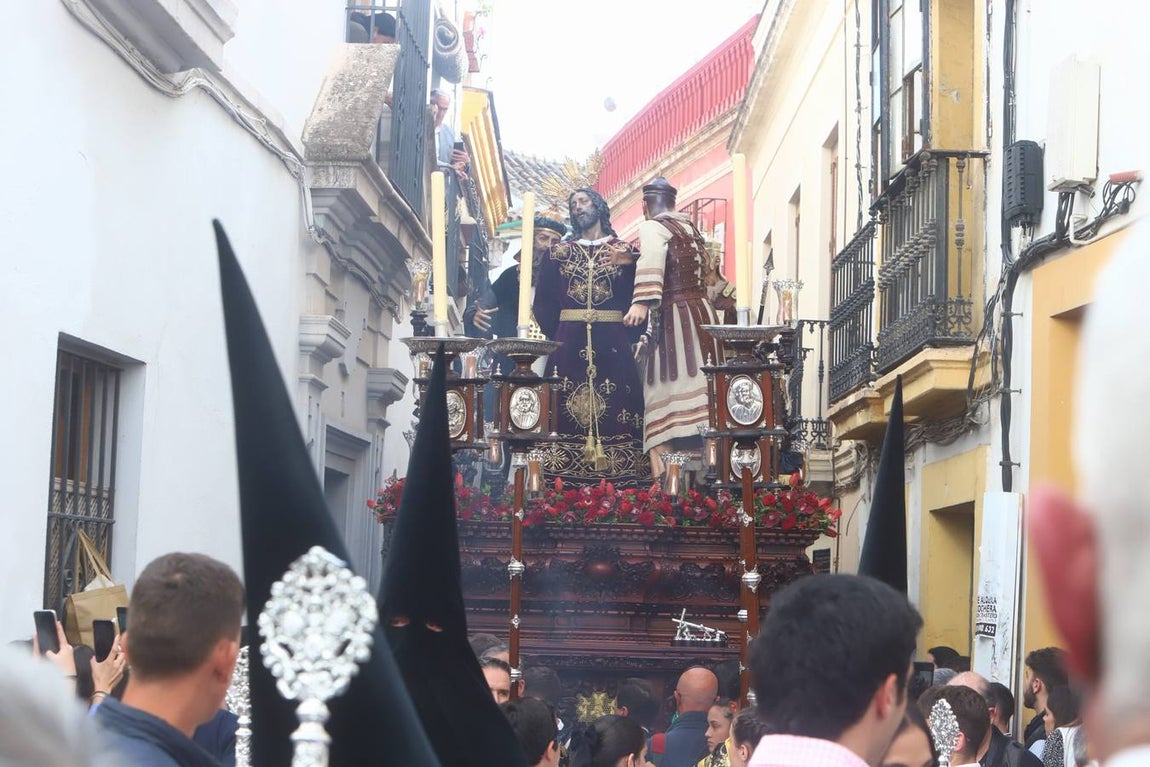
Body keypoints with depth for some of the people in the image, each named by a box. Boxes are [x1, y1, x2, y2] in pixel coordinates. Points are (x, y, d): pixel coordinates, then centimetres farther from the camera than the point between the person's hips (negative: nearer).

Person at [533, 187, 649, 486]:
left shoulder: (624, 251, 10)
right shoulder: (559, 253, 15)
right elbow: (543, 302, 10)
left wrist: (628, 266, -17)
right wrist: (554, 334, 0)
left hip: (612, 341, -1)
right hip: (569, 342, 1)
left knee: (614, 405, -7)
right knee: (567, 408, -6)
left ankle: (615, 479, -7)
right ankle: (568, 480, -5)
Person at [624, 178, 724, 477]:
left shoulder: (653, 228, -5)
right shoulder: (691, 227, 17)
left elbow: (651, 260, -26)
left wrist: (642, 300, -38)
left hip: (673, 318, -7)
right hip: (704, 312, 7)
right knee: (702, 393, 5)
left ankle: (663, 476, -16)